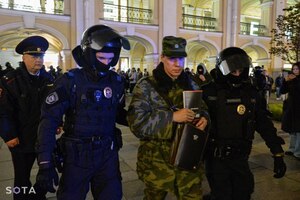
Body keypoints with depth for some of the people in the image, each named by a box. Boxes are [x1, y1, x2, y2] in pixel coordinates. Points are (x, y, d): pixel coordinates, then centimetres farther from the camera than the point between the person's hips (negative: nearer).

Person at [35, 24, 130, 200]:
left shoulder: (116, 82, 0)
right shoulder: (70, 81, -13)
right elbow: (49, 119, -15)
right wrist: (45, 162, -20)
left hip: (108, 153, 3)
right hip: (77, 154, -3)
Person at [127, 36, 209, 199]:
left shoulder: (191, 84, 6)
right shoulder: (146, 86, -10)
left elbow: (203, 108, 15)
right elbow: (136, 122, -19)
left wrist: (204, 118, -9)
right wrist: (172, 116, -26)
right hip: (157, 161, -3)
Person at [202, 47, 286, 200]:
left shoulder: (251, 93, 0)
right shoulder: (209, 92, -10)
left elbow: (264, 124, 4)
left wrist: (278, 154, 3)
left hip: (240, 158, 4)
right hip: (216, 158, -4)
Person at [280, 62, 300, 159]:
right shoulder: (290, 81, 8)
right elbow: (282, 91, 0)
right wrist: (285, 80, -12)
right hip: (290, 108, 5)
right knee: (292, 130, 13)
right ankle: (292, 149, 25)